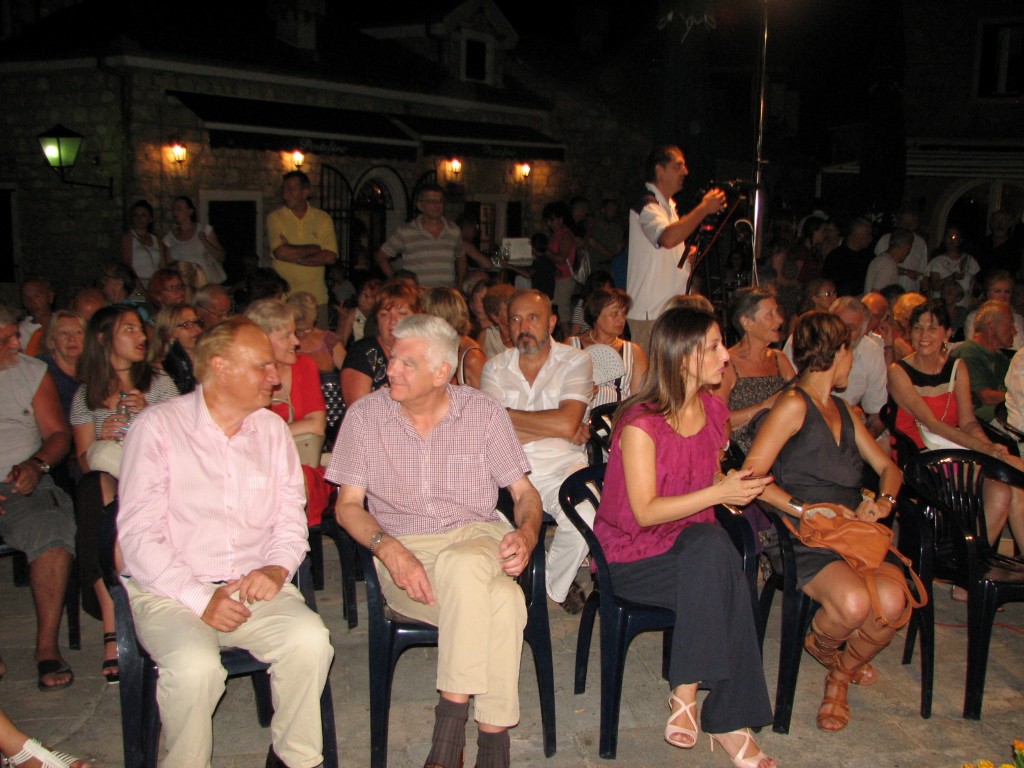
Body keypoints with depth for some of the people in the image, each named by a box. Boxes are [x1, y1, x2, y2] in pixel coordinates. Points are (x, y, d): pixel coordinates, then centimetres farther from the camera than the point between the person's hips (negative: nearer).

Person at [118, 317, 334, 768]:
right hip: (170, 590, -3)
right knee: (195, 666, -32)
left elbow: (291, 516, 13)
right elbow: (138, 533, -8)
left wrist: (277, 567, -8)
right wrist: (200, 598, -17)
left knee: (310, 639, -25)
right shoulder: (158, 427, -2)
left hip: (255, 584, 3)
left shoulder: (272, 430, 12)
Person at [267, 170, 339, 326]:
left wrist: (294, 256, -11)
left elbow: (331, 257, -6)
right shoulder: (275, 218, 2)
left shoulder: (323, 219, 5)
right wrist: (316, 248, -5)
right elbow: (280, 252, -13)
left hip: (316, 296, 1)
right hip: (283, 297, -1)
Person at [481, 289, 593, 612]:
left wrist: (508, 414, -4)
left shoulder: (575, 361, 4)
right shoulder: (495, 367, 10)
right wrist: (556, 428, -5)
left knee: (585, 516, -31)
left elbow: (567, 424, -12)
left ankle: (554, 584, 2)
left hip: (562, 466, -1)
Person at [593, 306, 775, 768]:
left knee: (712, 547, -31)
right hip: (631, 556, -5)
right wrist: (718, 493, -22)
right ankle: (730, 720, -18)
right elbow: (645, 511, -17)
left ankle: (687, 692, -23)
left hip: (692, 543, 6)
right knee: (722, 579, -30)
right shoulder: (640, 423, -16)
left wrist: (736, 489, -2)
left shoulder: (712, 410, 7)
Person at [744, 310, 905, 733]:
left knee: (891, 600, -24)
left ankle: (840, 676, 7)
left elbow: (887, 467, 26)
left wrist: (883, 501, 3)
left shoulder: (843, 411, 22)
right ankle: (820, 645, 6)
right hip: (806, 543, -6)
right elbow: (751, 476, -11)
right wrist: (808, 511, -19)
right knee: (854, 601, -32)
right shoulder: (794, 404, -3)